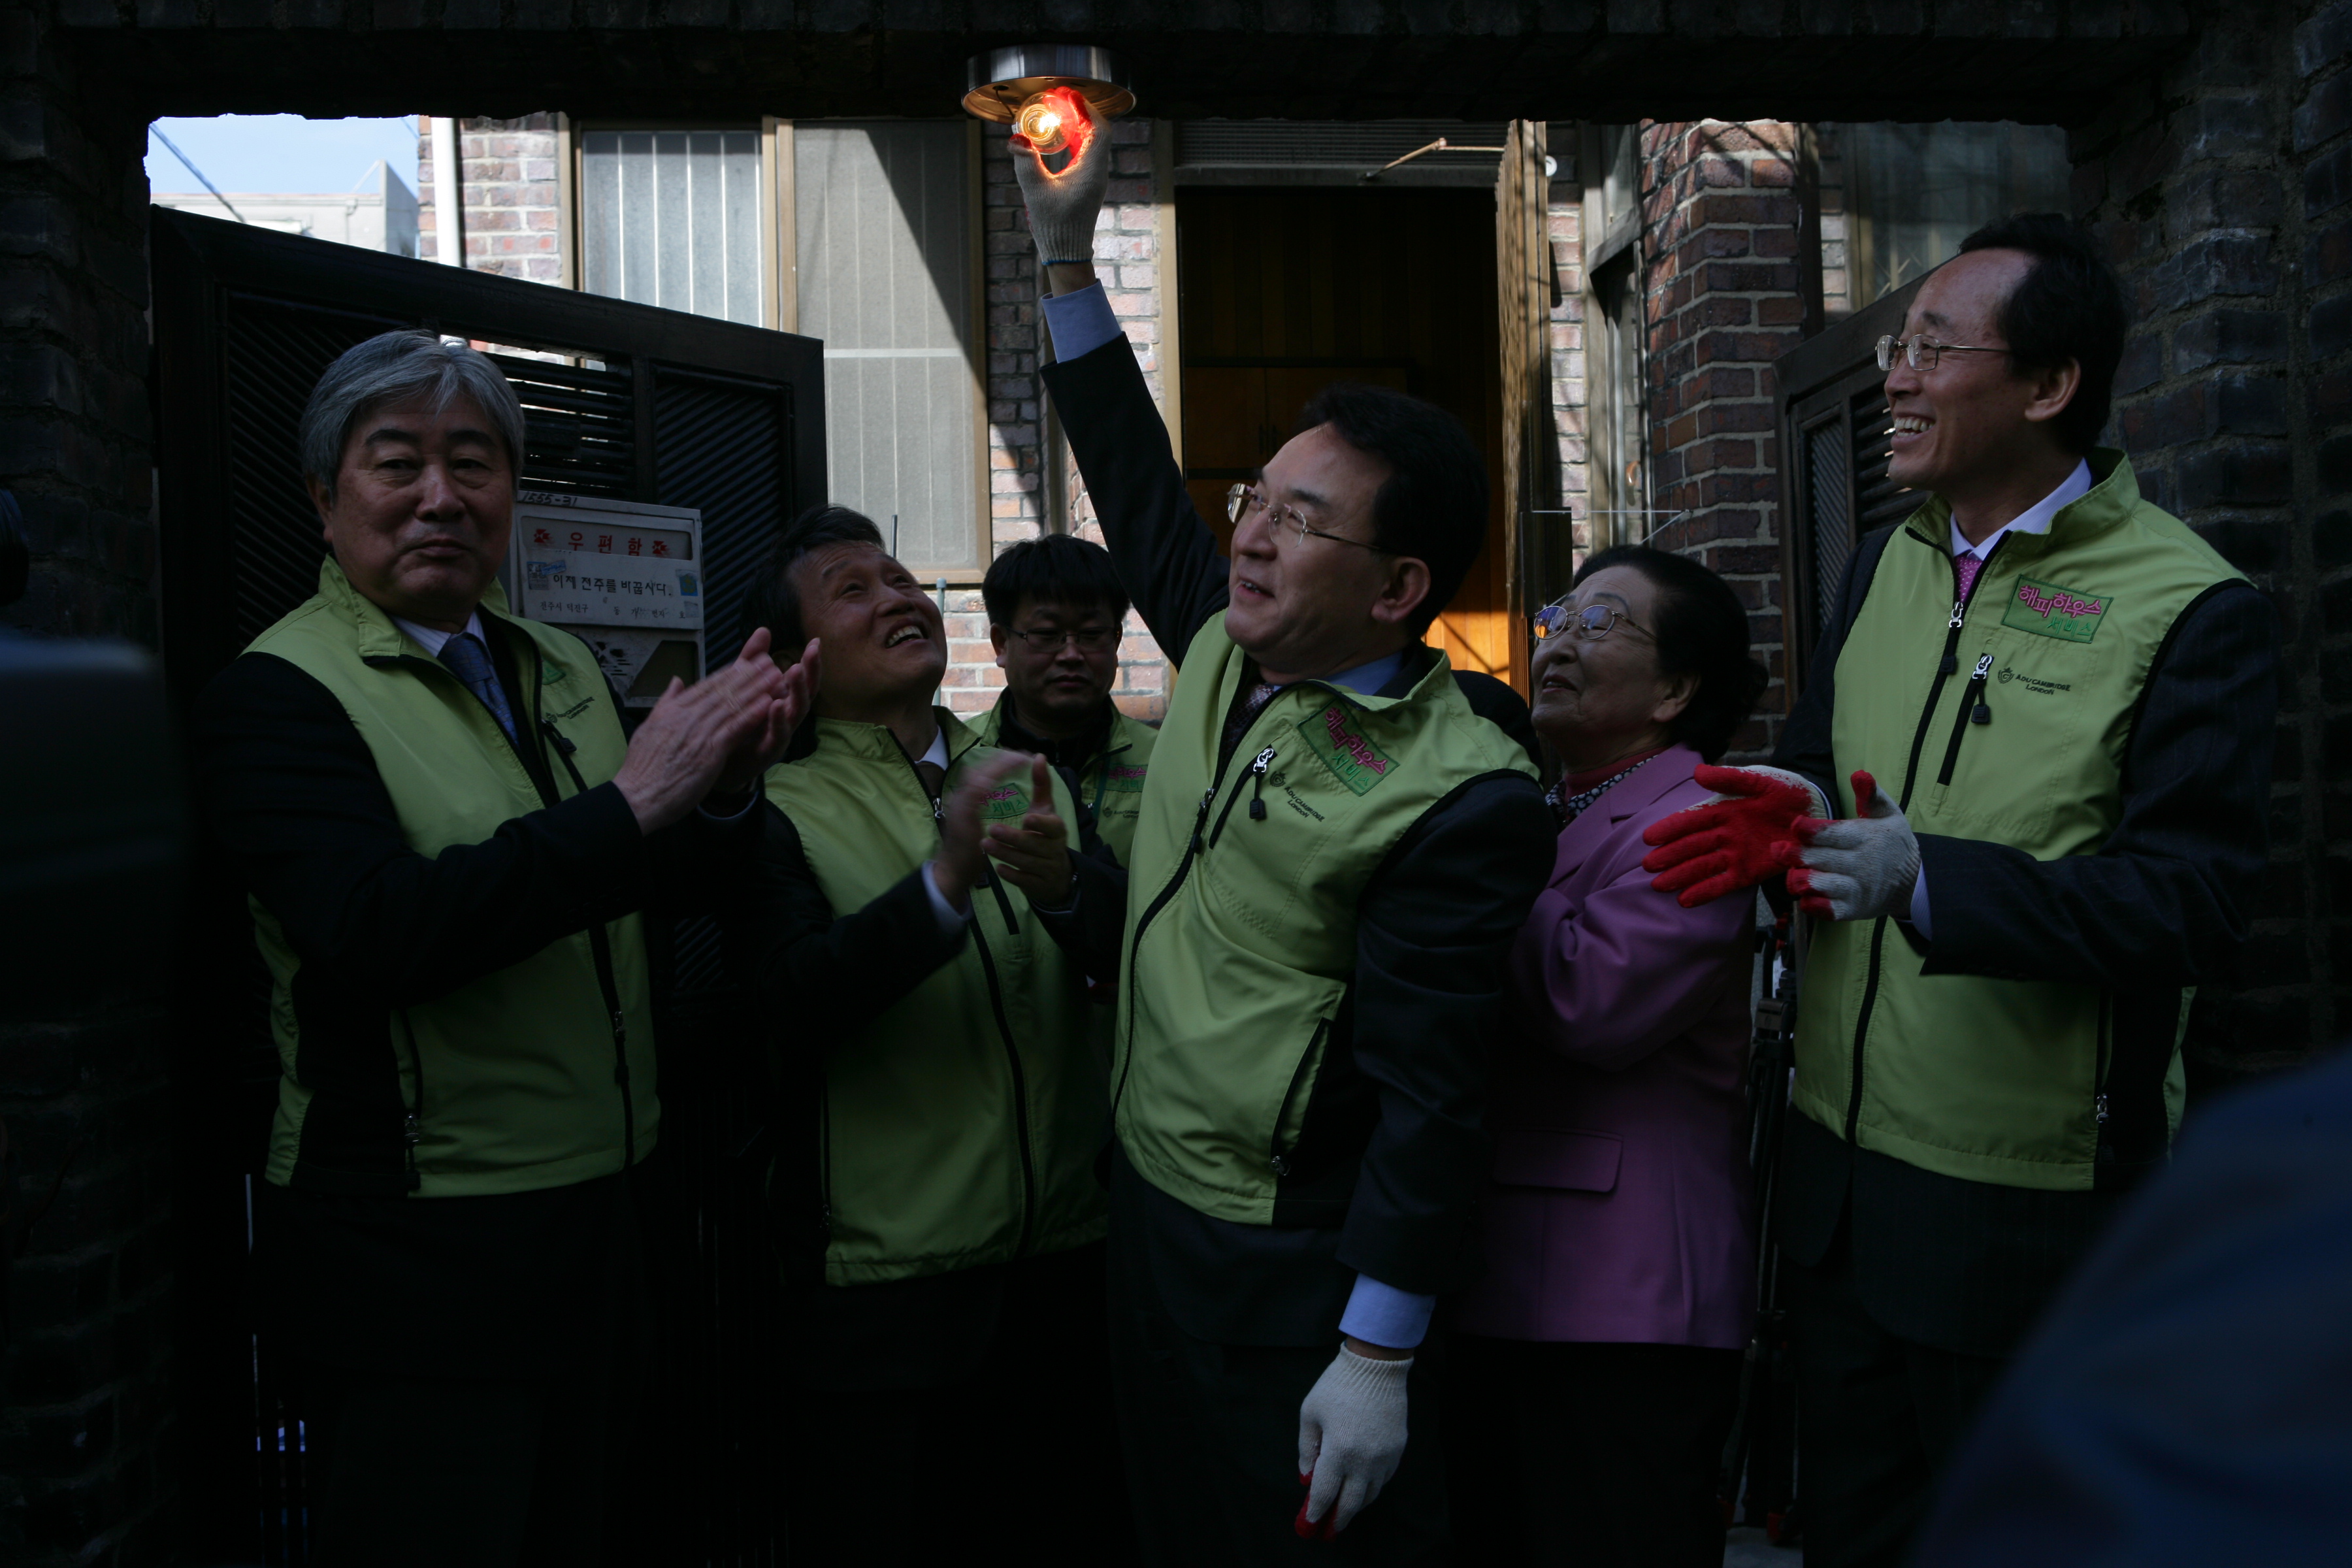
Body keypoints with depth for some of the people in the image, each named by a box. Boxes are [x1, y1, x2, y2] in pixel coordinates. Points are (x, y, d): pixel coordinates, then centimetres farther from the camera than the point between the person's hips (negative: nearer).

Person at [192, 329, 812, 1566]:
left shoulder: (562, 670, 10)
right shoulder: (277, 692, -12)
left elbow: (668, 888, 10)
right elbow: (375, 932, -26)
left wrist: (725, 784, -11)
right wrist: (627, 801, -27)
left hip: (595, 1221, 7)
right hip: (417, 1263, -7)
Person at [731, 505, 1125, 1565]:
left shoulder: (1032, 786, 8)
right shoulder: (782, 812, -6)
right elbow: (798, 998, -20)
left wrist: (1066, 884, -20)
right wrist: (946, 878, -30)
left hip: (1068, 1251, 5)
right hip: (887, 1284, -4)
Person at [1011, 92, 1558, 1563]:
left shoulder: (1462, 800, -22)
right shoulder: (1228, 655, -1)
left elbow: (1427, 1098, -22)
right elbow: (1136, 485, 12)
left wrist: (1375, 1358, -19)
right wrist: (1066, 250, 10)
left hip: (1298, 1275, -7)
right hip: (1148, 1212, 8)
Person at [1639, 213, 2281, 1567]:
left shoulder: (2194, 610, -14)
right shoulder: (1890, 564, 7)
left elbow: (2197, 902, -20)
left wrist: (1929, 882, -32)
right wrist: (1788, 820, -8)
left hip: (2035, 1206, -6)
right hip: (1839, 1164, 6)